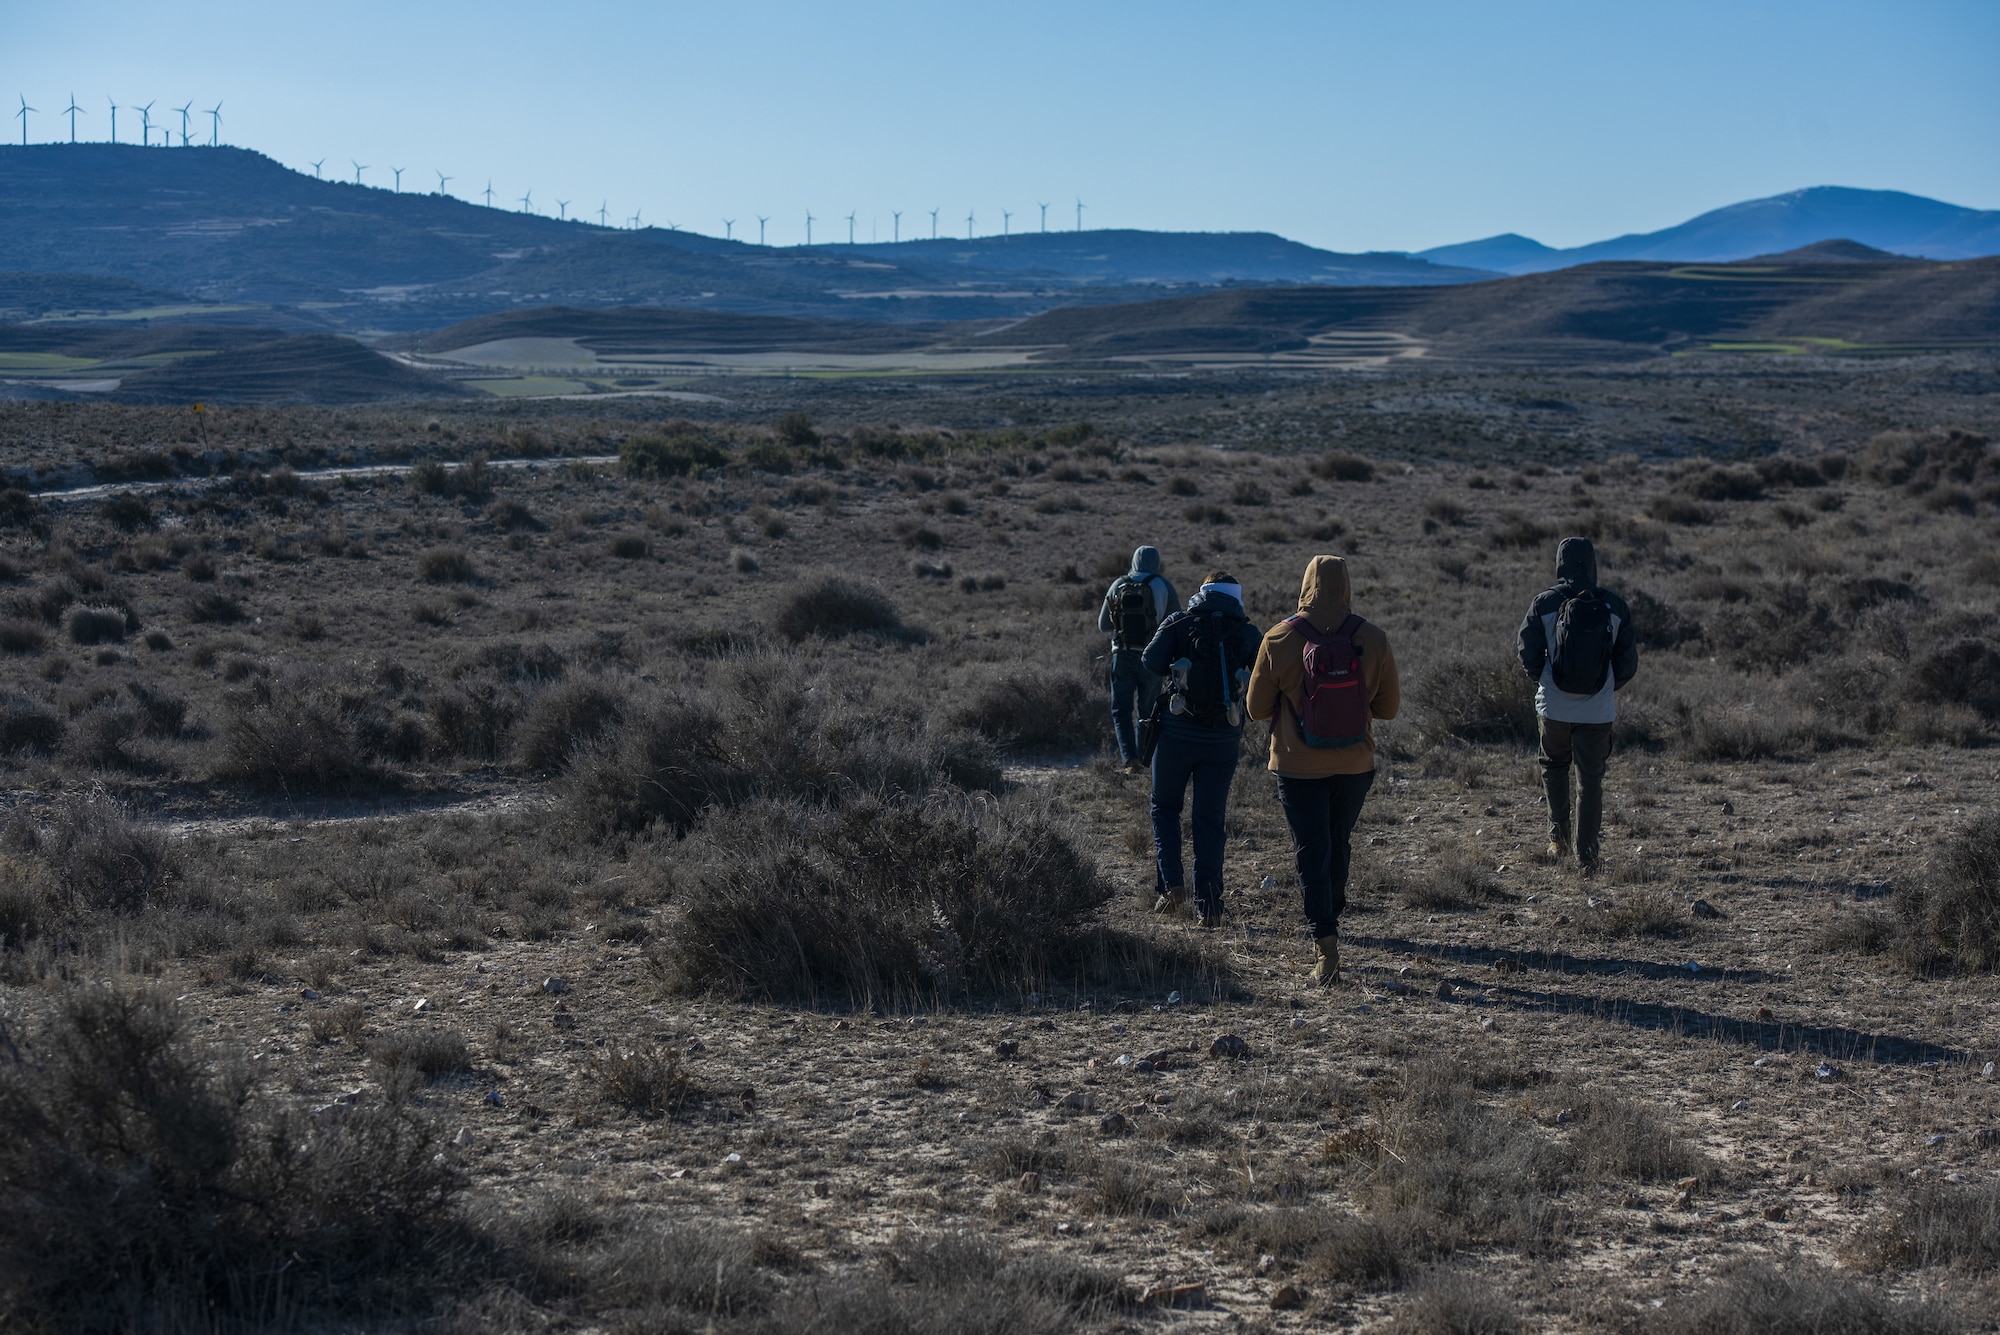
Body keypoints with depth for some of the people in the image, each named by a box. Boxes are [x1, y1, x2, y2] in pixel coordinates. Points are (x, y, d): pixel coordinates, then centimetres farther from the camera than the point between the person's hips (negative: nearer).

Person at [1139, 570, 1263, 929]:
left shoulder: (1180, 623, 1)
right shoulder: (1247, 633, 5)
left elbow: (1152, 661, -11)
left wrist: (1177, 667, 9)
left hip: (1178, 734, -1)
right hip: (1223, 739, 1)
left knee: (1165, 808, 15)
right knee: (1209, 819, 8)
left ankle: (1170, 883, -1)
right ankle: (1209, 905, 3)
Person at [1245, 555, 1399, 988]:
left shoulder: (1279, 641, -12)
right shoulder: (1373, 639, -8)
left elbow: (1257, 708, -3)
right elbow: (1389, 706, 2)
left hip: (1298, 768, -2)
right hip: (1355, 765, 2)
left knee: (1312, 853, 1)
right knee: (1339, 846, 20)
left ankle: (1326, 944, -10)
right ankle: (1330, 920, 37)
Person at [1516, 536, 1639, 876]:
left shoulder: (1544, 603, -7)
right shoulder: (1614, 606, -2)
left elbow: (1528, 656, -3)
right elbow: (1628, 662, 3)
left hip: (1554, 707, -1)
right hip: (1598, 711, 1)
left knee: (1554, 766, 23)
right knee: (1591, 778, 8)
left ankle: (1559, 835, 13)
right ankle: (1586, 855, 6)